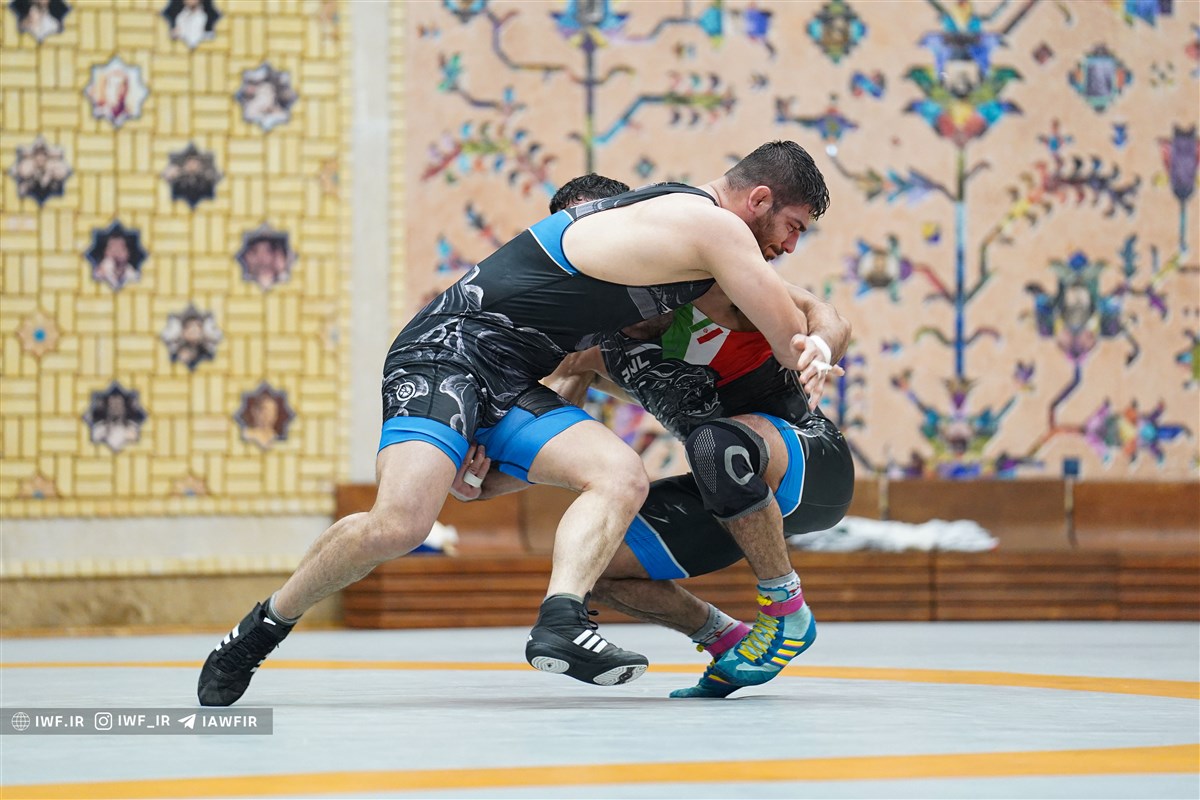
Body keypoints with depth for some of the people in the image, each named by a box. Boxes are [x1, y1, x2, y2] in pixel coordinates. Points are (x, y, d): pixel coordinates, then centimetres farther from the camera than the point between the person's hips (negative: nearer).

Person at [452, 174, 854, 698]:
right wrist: (480, 483, -25)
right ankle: (726, 640, 11)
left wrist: (813, 358, -40)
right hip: (732, 492, 6)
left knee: (718, 442, -38)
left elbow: (824, 318, -17)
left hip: (814, 463, -6)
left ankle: (787, 614, -20)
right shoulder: (592, 348, 1)